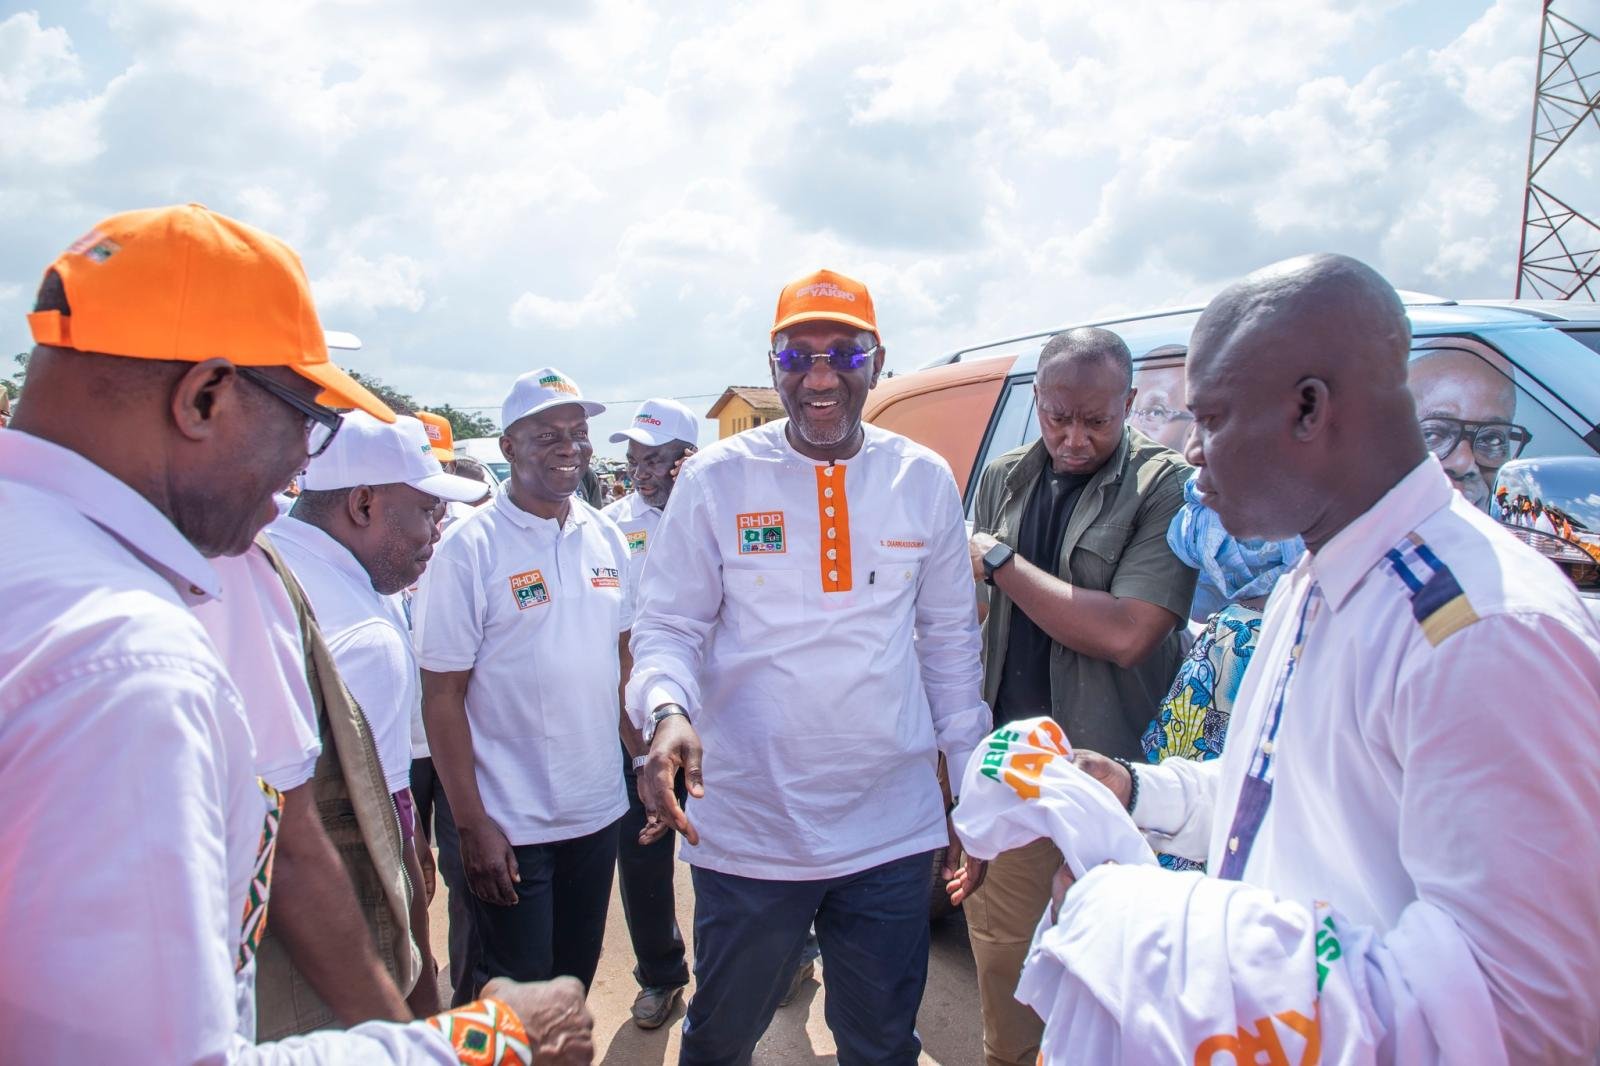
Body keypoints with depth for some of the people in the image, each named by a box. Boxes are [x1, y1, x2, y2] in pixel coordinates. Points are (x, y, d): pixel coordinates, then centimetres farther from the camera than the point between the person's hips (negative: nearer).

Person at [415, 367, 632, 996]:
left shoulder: (606, 537, 3)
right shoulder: (470, 548, -13)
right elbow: (442, 696, -12)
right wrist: (471, 824, -13)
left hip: (599, 811, 5)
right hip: (510, 825, -5)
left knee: (576, 981, 20)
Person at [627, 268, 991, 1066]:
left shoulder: (925, 480, 2)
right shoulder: (716, 479, -6)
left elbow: (950, 641, 8)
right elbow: (667, 626, -3)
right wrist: (667, 712, -25)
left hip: (893, 833, 2)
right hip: (746, 831, -1)